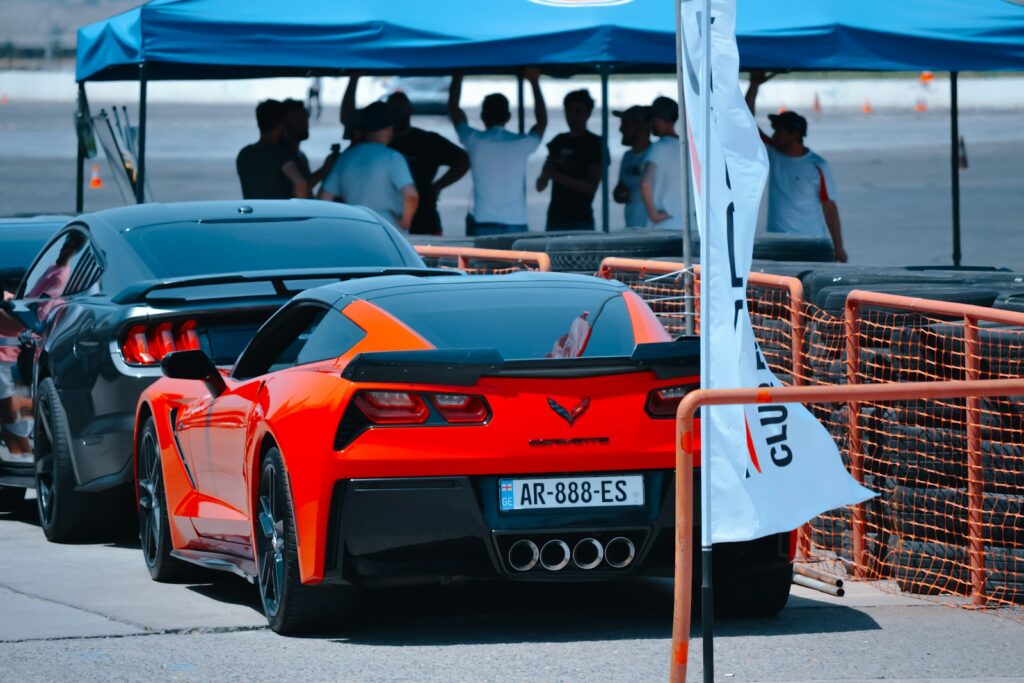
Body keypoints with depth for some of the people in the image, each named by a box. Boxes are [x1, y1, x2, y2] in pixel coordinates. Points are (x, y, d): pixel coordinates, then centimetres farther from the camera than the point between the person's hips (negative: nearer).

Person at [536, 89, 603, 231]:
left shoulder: (595, 144, -1)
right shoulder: (558, 142, 15)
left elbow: (591, 186, -9)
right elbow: (540, 186, 17)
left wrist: (557, 176, -16)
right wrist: (544, 177, -7)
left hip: (580, 221, -5)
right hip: (555, 218, 5)